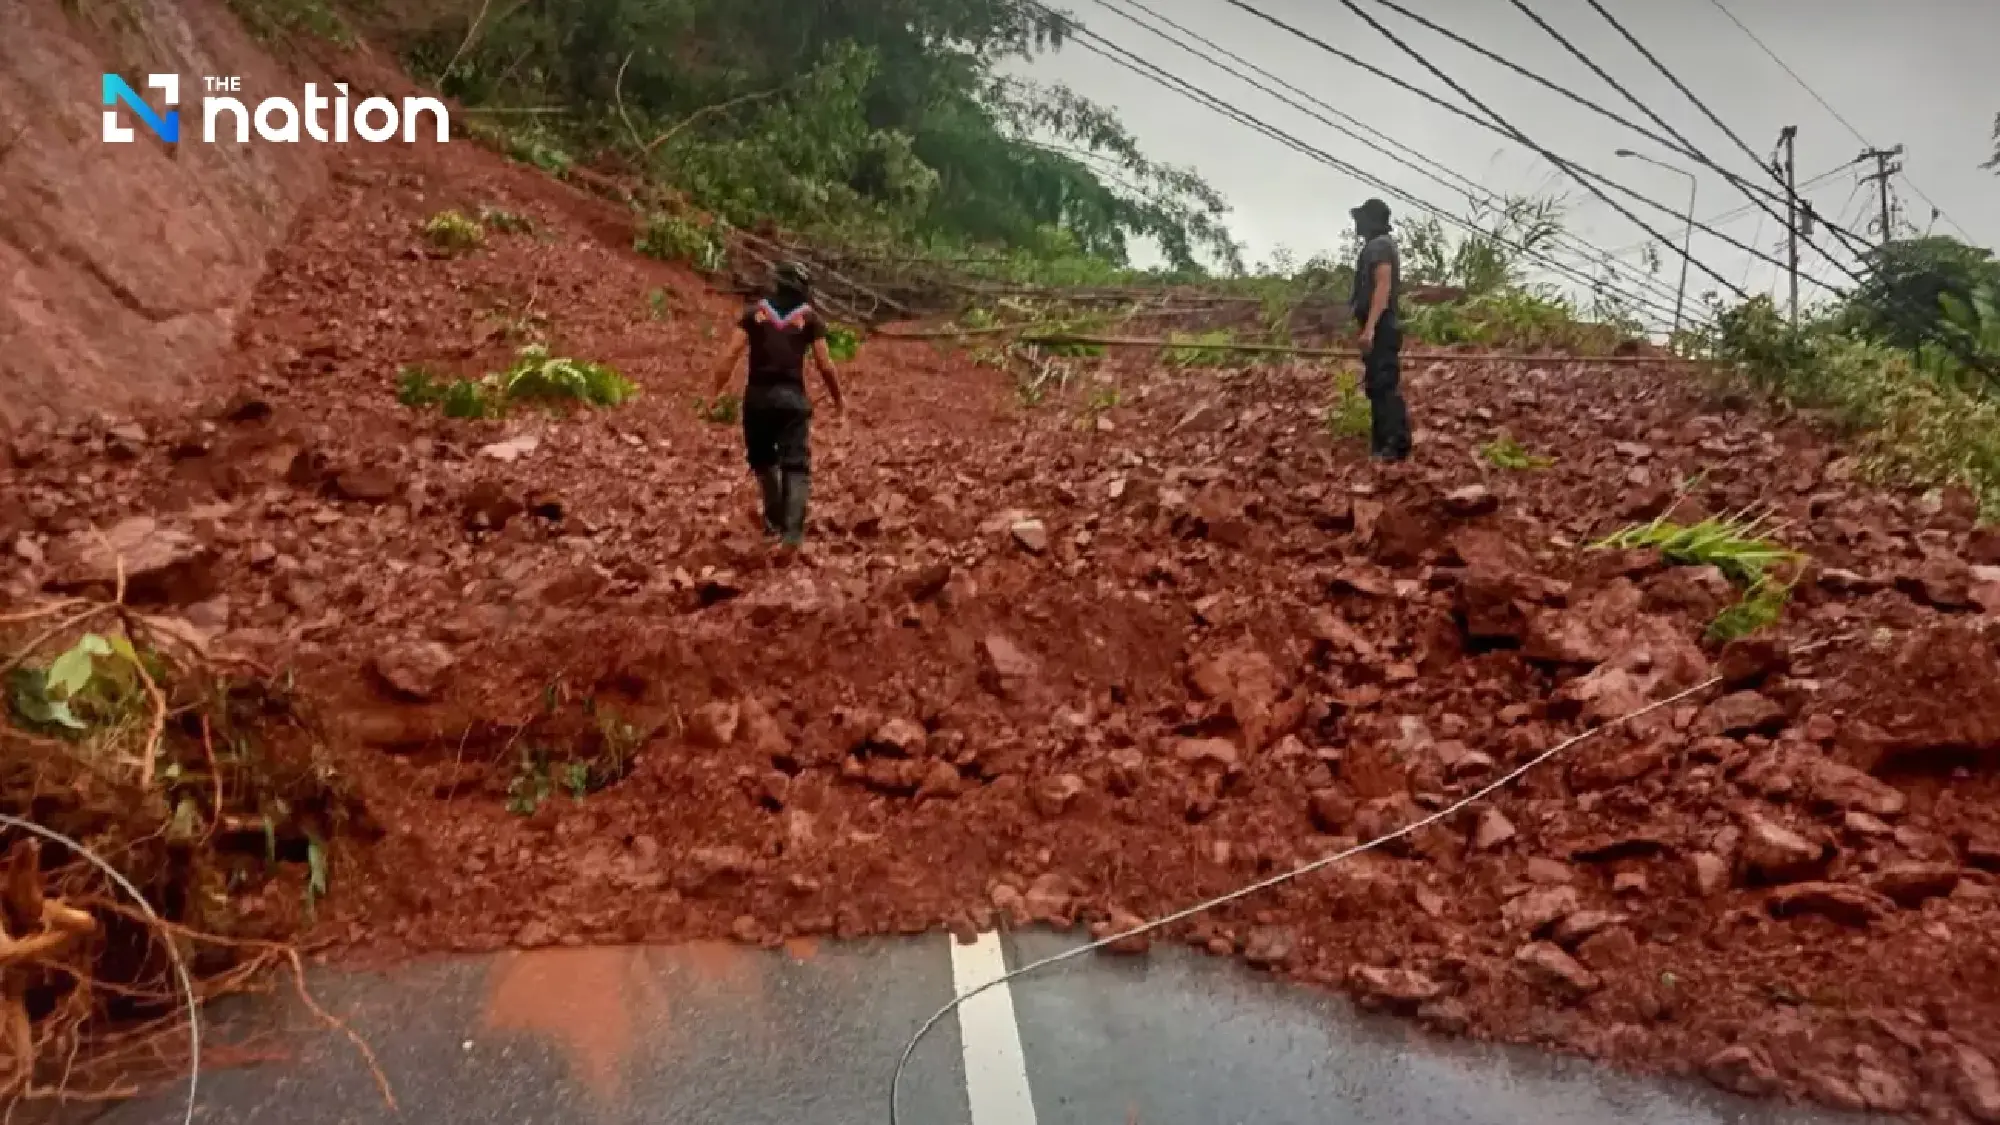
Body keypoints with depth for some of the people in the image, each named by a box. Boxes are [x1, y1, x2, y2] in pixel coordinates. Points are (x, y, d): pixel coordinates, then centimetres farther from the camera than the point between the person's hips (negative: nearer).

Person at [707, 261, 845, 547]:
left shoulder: (755, 313, 8)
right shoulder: (809, 317, 4)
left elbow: (732, 355, -1)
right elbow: (824, 364, 1)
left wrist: (718, 391, 3)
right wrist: (837, 397, 15)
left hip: (758, 395, 2)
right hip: (792, 396, -2)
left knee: (763, 458, 21)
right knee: (796, 465, 1)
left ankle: (775, 520, 26)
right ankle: (792, 530, -10)